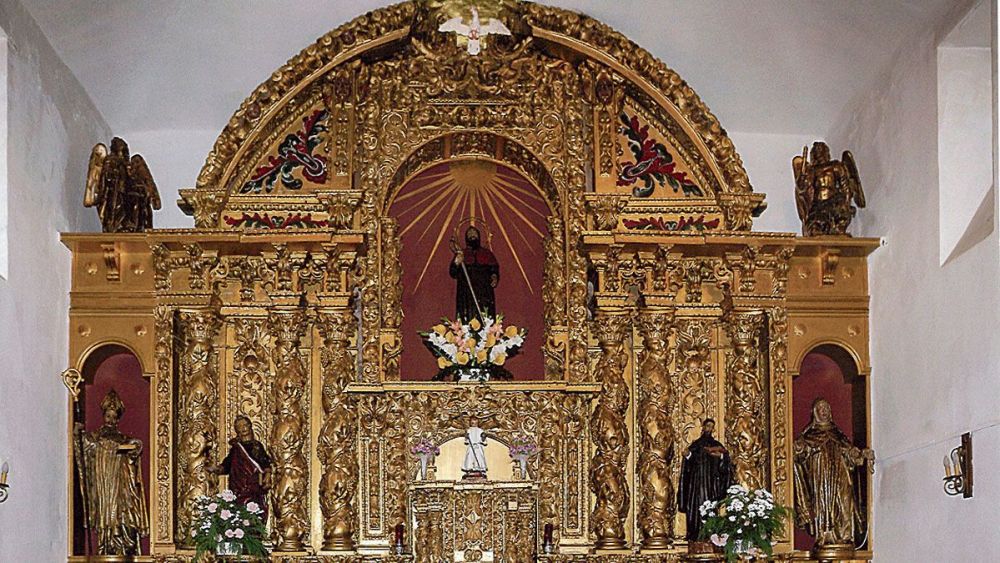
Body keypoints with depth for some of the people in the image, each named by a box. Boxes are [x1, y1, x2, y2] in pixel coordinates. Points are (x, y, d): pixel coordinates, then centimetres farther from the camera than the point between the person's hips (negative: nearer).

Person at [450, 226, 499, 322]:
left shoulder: (487, 253, 17)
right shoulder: (461, 254, 14)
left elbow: (495, 269, 12)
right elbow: (453, 273, 5)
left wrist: (495, 277, -11)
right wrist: (457, 263, -16)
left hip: (485, 294, 1)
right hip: (466, 295, -1)